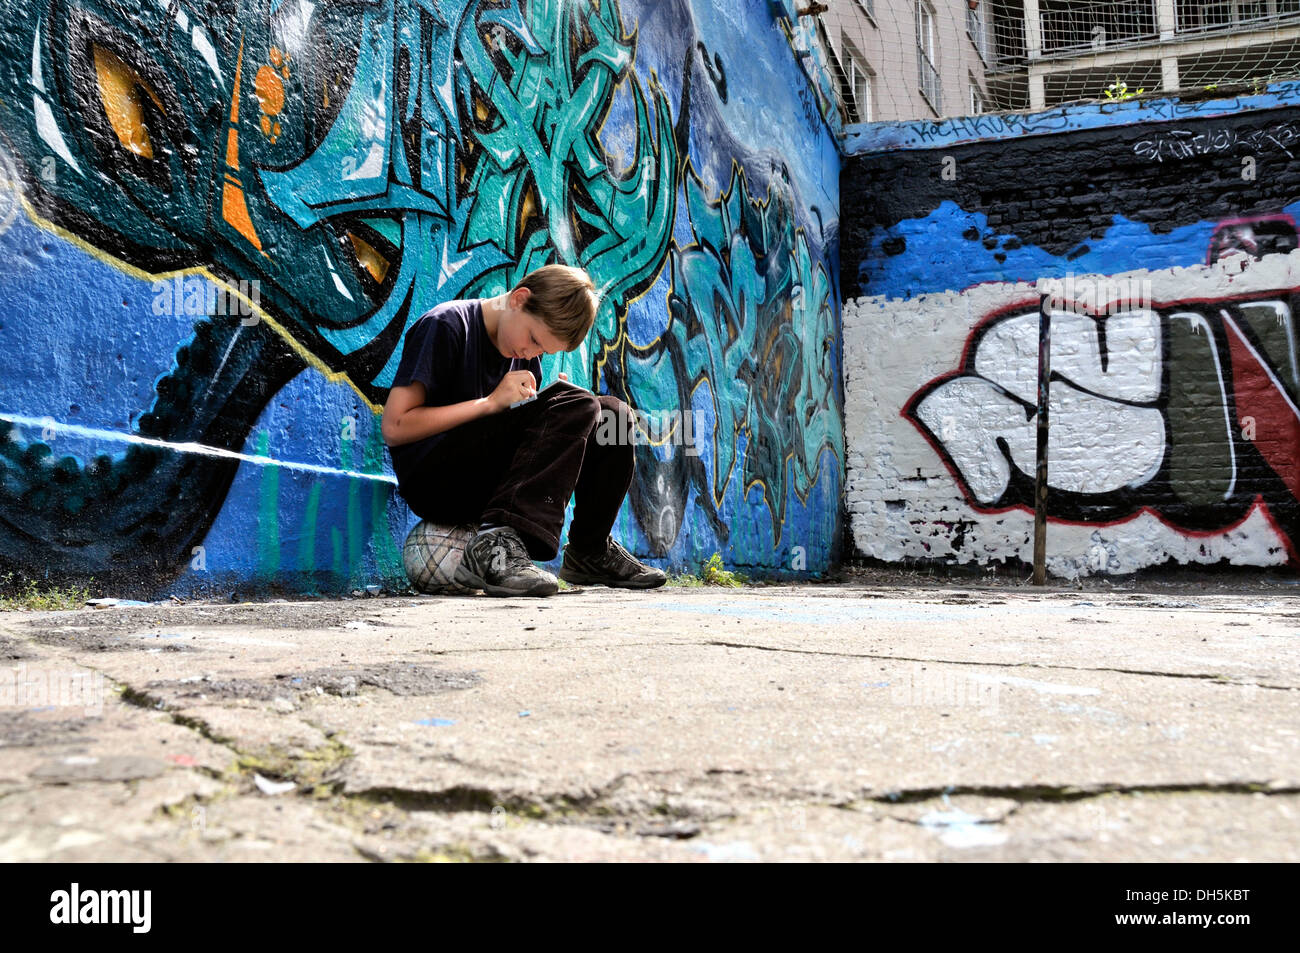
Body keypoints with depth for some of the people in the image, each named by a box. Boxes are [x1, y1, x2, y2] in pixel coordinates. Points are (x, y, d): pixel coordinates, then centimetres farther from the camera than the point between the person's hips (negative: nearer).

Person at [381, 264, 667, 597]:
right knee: (576, 406, -24)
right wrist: (491, 402, -16)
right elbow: (394, 428, -14)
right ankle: (497, 541, -36)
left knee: (613, 414, -5)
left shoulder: (524, 347, 14)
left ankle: (590, 553, -1)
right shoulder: (445, 325, -8)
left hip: (490, 485, 7)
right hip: (434, 482, -7)